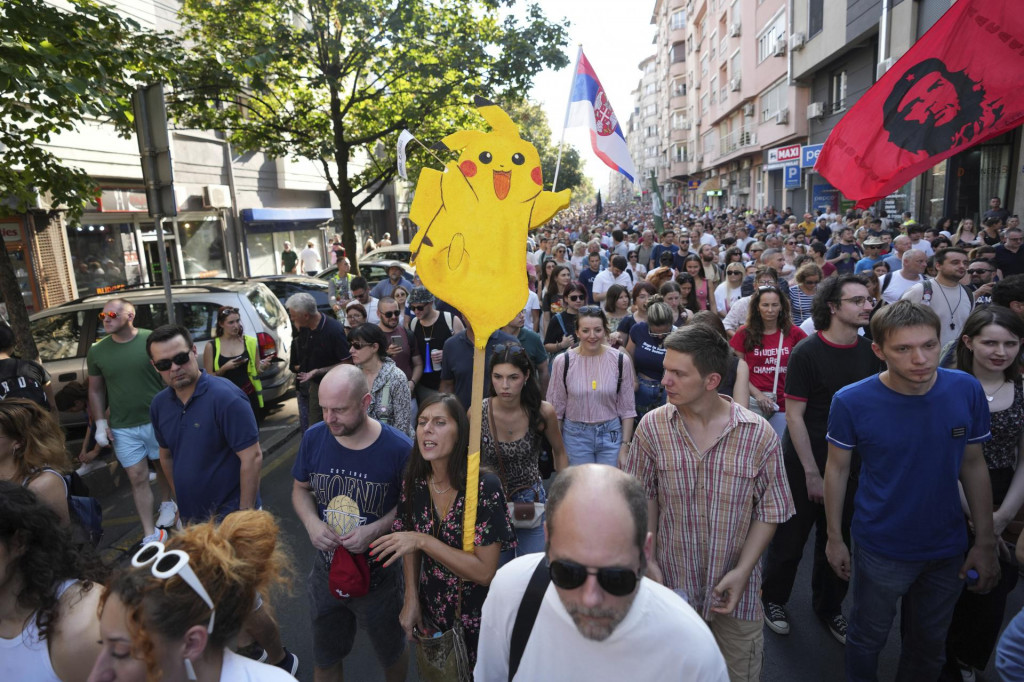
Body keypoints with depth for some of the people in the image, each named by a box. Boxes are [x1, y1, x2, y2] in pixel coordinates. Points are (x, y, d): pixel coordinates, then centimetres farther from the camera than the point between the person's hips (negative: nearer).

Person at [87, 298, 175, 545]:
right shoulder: (97, 351, 0)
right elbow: (96, 390, 9)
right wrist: (100, 423, 2)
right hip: (123, 428, 2)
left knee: (164, 466, 17)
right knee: (138, 478, 4)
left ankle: (167, 504, 45)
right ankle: (150, 534, 12)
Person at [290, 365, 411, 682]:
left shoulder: (398, 448, -25)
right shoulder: (314, 437, -14)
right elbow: (300, 489, 2)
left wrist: (375, 530, -27)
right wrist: (312, 523, -17)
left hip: (378, 572, -2)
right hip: (326, 570, 3)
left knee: (391, 653, 25)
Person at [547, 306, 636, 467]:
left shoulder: (621, 360, -6)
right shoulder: (563, 361, -8)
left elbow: (627, 408, 1)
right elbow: (556, 409, 0)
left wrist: (625, 446, -2)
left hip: (611, 435, 1)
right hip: (575, 435, 0)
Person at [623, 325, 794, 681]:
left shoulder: (759, 434, -14)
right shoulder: (652, 427, -10)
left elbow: (770, 510, -6)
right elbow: (643, 498, -2)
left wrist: (742, 571, -13)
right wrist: (647, 560, -7)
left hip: (736, 588, -1)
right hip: (671, 584, 1)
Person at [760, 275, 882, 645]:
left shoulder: (870, 352, 0)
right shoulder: (806, 352, -15)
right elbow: (794, 415, -14)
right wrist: (812, 472, -16)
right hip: (803, 463, -4)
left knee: (838, 540, 17)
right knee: (790, 538, 10)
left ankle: (829, 606, 39)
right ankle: (774, 600, 33)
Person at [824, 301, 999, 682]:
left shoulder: (967, 390, -13)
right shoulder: (852, 402, -21)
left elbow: (974, 466, -2)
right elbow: (837, 469, -9)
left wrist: (986, 542, 0)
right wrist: (834, 537, -5)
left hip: (948, 549, 3)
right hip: (881, 549, -3)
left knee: (929, 644, 24)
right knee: (868, 639, 18)